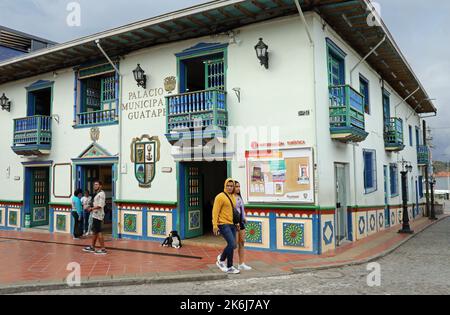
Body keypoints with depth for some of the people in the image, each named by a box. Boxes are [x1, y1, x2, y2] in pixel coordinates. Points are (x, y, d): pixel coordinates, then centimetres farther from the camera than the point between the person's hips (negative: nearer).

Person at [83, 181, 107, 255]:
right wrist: (92, 208, 8)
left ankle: (103, 249, -6)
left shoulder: (101, 194, -14)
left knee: (98, 232, -9)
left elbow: (100, 206, -22)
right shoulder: (97, 194, 18)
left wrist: (92, 208, -11)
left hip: (98, 215, -10)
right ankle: (92, 247, 26)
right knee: (95, 231, 16)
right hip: (95, 215, 10)